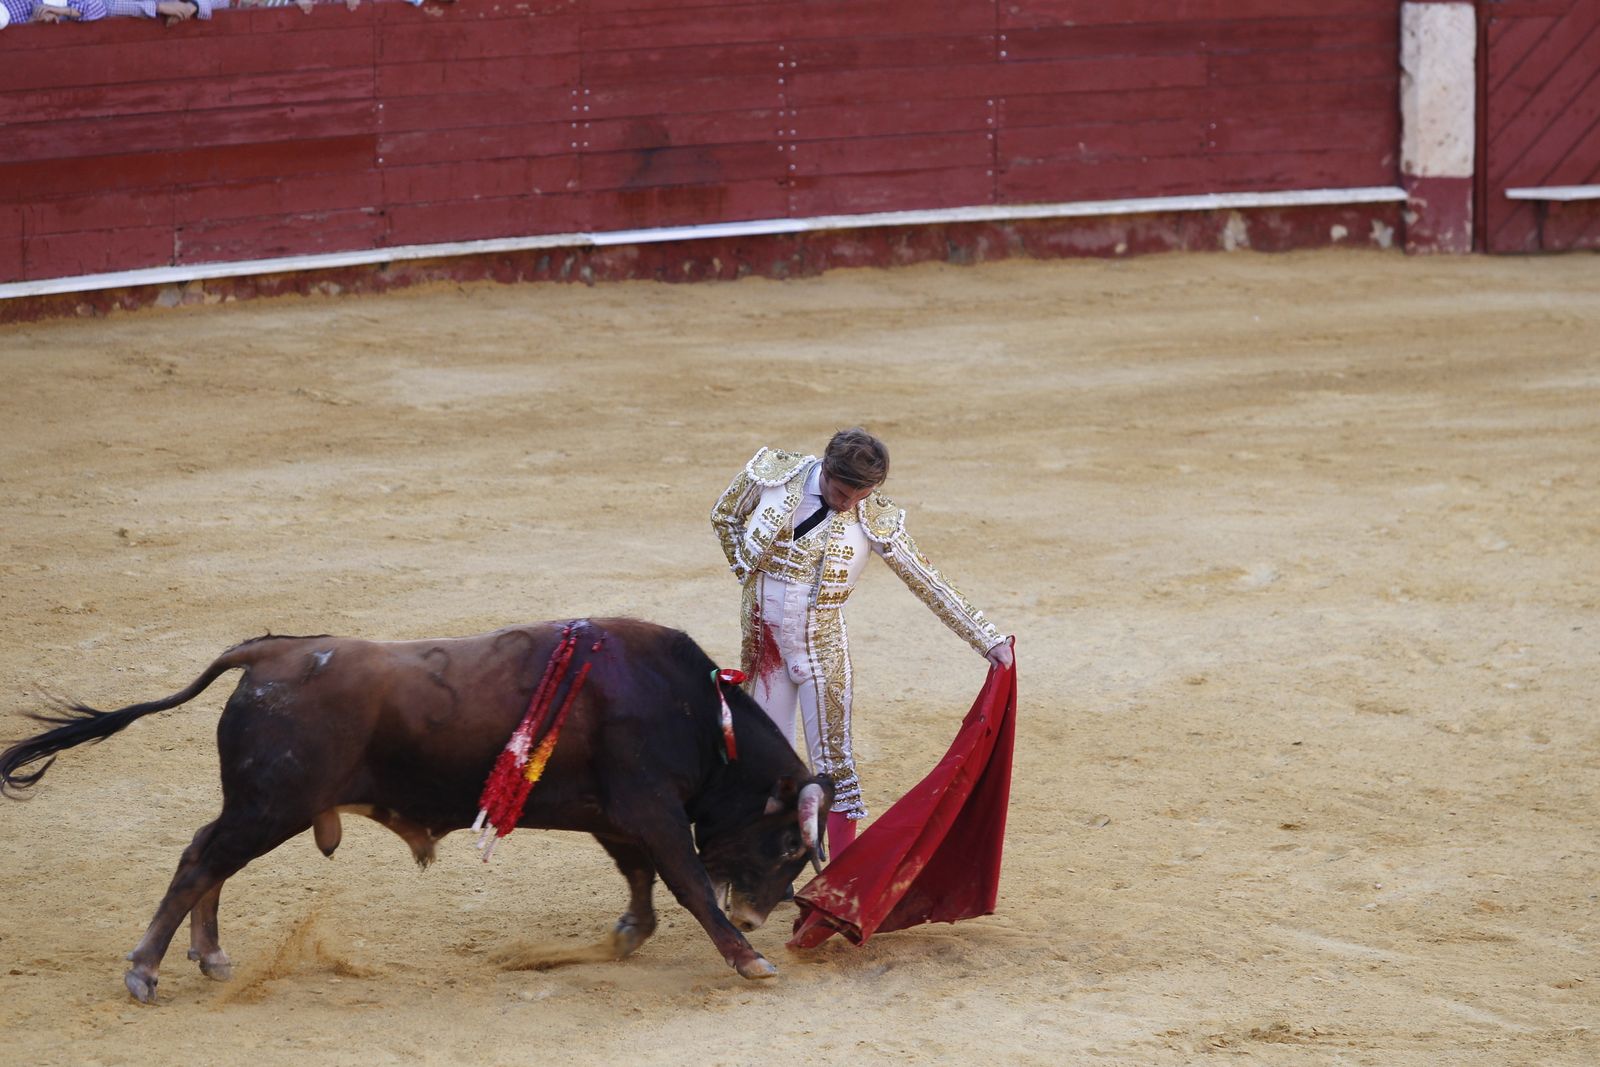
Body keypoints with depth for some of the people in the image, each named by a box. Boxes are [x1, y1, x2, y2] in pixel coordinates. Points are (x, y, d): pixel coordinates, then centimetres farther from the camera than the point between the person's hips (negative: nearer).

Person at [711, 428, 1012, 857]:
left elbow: (928, 583, -8)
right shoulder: (773, 476, -12)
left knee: (833, 758, 0)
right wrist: (749, 574, 3)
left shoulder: (875, 519, -14)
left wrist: (988, 639, -9)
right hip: (763, 640, 2)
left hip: (821, 648, -2)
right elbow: (724, 516, 8)